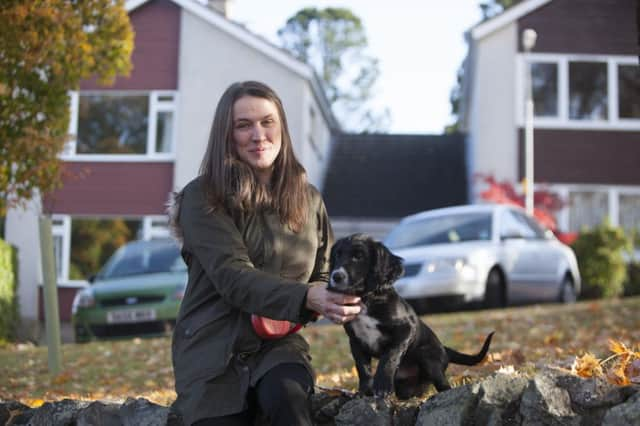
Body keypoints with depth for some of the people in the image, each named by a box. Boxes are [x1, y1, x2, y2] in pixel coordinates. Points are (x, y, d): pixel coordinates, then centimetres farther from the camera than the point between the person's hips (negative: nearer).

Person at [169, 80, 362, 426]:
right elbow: (233, 277, -19)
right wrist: (305, 297, -35)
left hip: (279, 344, 2)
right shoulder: (203, 199, -7)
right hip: (213, 351, -2)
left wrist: (334, 300, -7)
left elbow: (322, 276, 18)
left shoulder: (307, 199, 9)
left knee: (288, 395, -31)